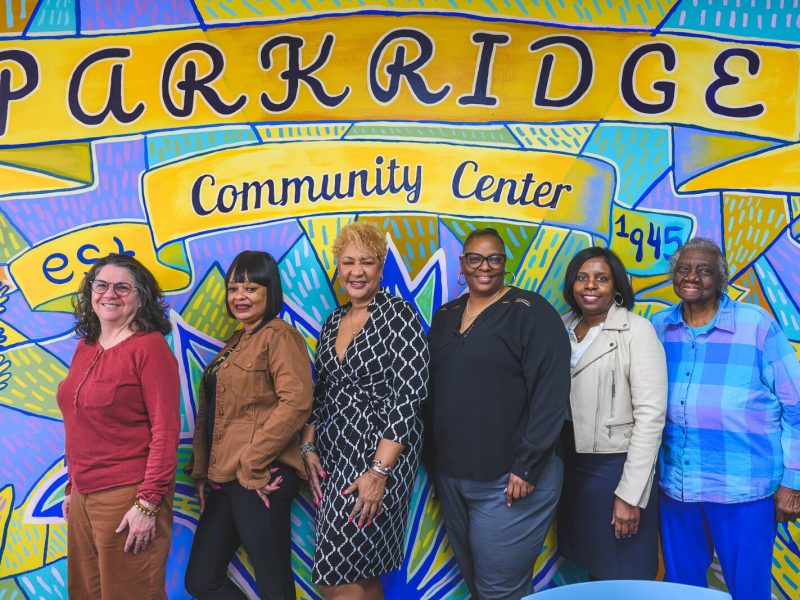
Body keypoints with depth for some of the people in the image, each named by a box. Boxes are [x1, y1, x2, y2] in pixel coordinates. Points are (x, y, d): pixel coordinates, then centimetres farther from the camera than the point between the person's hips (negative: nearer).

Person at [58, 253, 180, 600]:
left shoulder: (150, 346, -11)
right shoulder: (85, 348, 10)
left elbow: (166, 430, -16)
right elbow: (79, 428, 16)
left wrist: (149, 503, -19)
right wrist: (72, 488, 16)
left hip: (128, 497, -7)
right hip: (83, 497, 7)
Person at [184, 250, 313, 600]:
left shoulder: (279, 335, -8)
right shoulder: (234, 342, 18)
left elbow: (296, 402, -21)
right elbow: (210, 412, 19)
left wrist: (251, 464, -18)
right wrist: (201, 471, 10)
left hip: (260, 479, -9)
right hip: (222, 479, 9)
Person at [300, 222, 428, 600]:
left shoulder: (398, 315, -11)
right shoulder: (333, 321, 10)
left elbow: (408, 398, -17)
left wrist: (379, 471, -20)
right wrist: (309, 448, 4)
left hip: (379, 456, -7)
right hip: (332, 456, 7)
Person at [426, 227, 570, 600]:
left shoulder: (532, 312, -9)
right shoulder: (445, 316, 11)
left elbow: (551, 393, -15)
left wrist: (528, 465, -19)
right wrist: (432, 456, 12)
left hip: (507, 479, -6)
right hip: (449, 474, 6)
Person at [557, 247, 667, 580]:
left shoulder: (636, 330, -10)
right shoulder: (565, 329, 7)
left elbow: (650, 415, -15)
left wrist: (630, 494, -17)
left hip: (616, 466, -5)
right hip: (571, 467, 5)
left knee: (623, 579, 7)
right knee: (591, 569, 18)